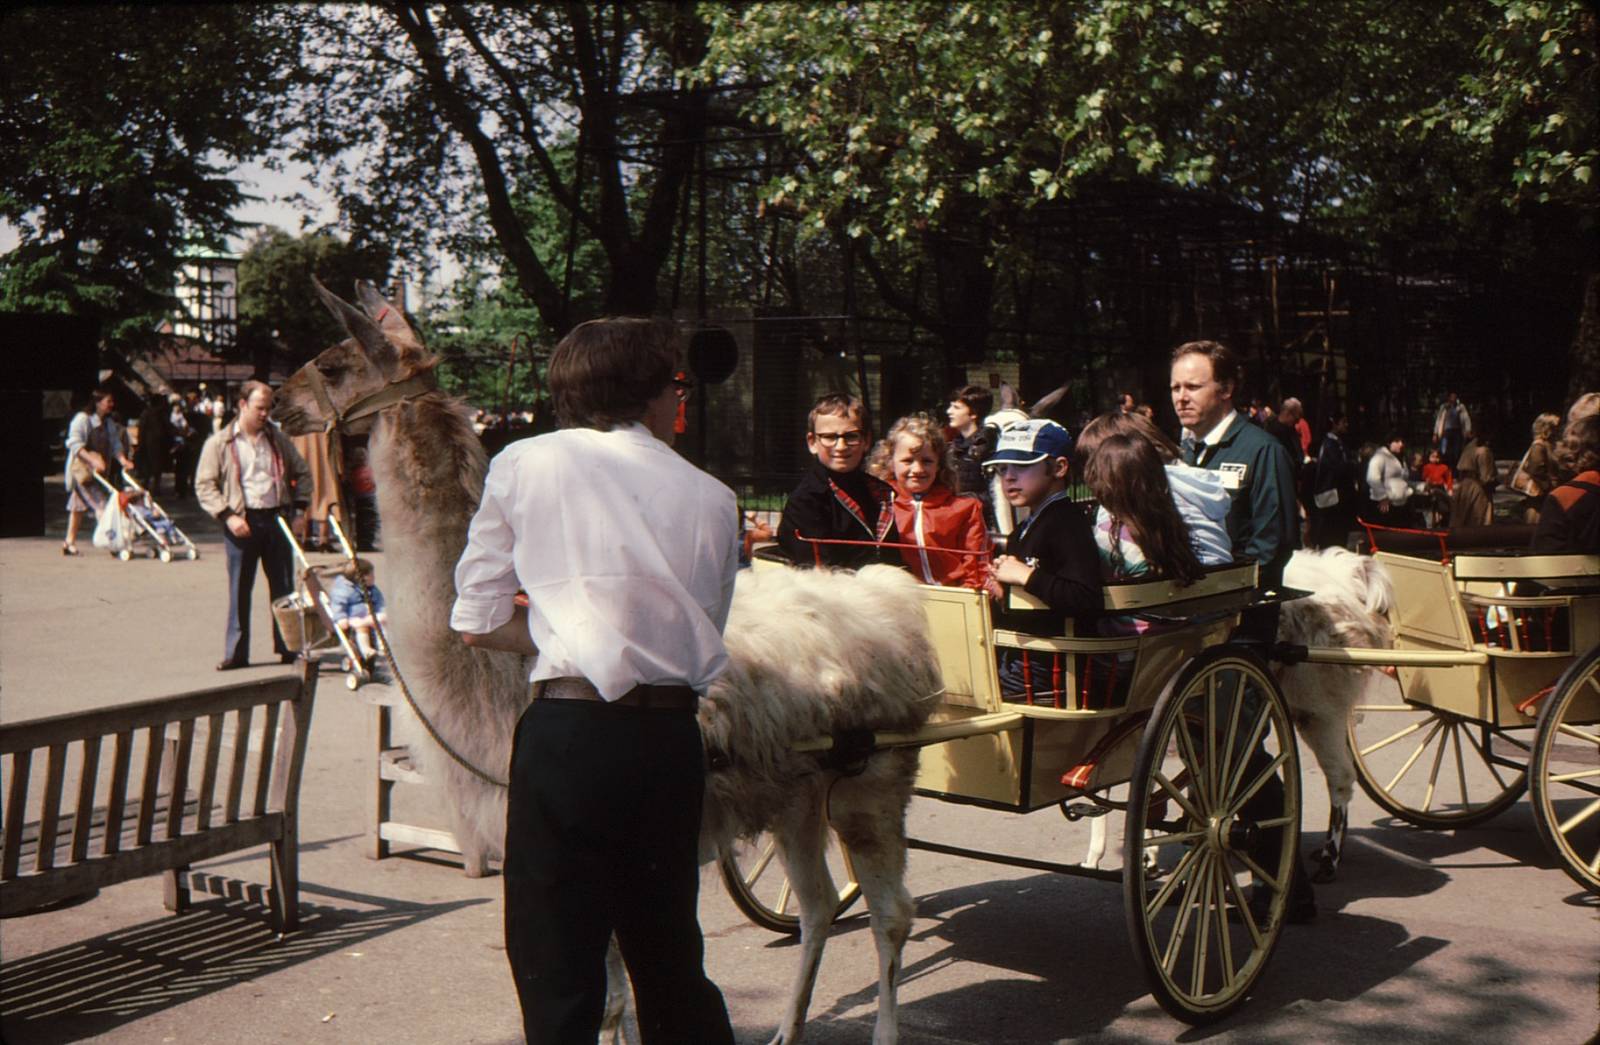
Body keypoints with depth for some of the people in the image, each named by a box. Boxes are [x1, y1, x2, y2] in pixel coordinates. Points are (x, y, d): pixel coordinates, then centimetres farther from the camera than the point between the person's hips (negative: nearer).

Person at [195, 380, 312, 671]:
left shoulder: (278, 439, 11)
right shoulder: (219, 443, 0)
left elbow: (301, 473, 18)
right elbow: (204, 485, -3)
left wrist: (300, 511, 6)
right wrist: (227, 516, -14)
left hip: (276, 519, 3)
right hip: (241, 523, -3)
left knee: (284, 587, 6)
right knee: (240, 591, 1)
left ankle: (288, 647, 14)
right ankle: (236, 653, 8)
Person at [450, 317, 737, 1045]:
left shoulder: (525, 464, 1)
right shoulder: (712, 499, 9)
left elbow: (478, 622, 2)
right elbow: (705, 638, 10)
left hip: (566, 732, -3)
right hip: (672, 734, 4)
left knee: (557, 979, 5)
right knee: (670, 960, 21)